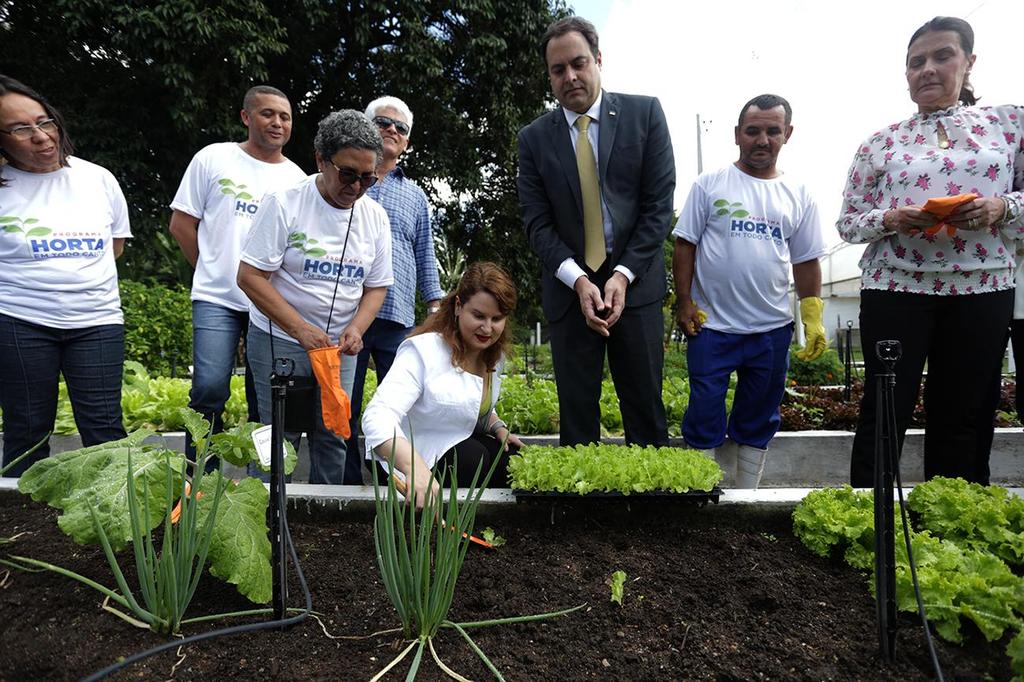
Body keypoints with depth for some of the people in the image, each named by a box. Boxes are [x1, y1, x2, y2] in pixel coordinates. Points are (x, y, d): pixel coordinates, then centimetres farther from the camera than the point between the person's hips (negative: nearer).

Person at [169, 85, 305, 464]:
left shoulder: (298, 179, 10)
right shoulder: (213, 158, 5)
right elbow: (181, 223, 7)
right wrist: (214, 269, 6)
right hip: (217, 298, -2)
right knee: (210, 389, -11)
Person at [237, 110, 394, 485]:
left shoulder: (375, 216, 3)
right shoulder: (284, 203, -10)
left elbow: (376, 286, 9)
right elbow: (250, 276, -12)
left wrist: (356, 328, -11)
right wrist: (301, 329, -19)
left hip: (340, 345, 4)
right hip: (279, 339, -4)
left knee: (333, 436, 8)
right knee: (281, 437, -1)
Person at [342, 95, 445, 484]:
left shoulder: (415, 196, 20)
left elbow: (426, 257, 20)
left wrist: (435, 308, 9)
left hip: (399, 317, 2)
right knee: (343, 405, 2)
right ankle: (348, 485, 13)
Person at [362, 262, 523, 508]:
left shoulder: (494, 354, 0)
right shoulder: (423, 351, -25)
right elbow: (377, 418, -39)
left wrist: (498, 428, 0)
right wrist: (416, 468, -55)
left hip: (459, 445, 7)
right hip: (405, 460, -7)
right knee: (474, 459, -31)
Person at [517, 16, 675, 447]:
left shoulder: (644, 113, 4)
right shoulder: (534, 138, 6)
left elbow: (659, 205, -1)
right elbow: (537, 222, 1)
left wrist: (624, 274, -10)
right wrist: (578, 280, -13)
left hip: (635, 283, 0)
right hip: (569, 288, 1)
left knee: (645, 410, 5)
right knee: (576, 414, 4)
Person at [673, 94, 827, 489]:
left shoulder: (798, 196, 9)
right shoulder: (710, 184, 1)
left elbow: (806, 262, 10)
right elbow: (685, 245, -1)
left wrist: (814, 320, 3)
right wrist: (684, 302, -7)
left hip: (773, 328, 3)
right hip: (712, 325, -3)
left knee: (757, 422, 12)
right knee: (704, 417, 0)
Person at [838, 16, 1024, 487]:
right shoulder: (880, 142, 6)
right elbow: (846, 223, 5)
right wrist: (893, 220, -14)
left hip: (982, 288, 1)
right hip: (894, 287, -1)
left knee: (965, 417, 7)